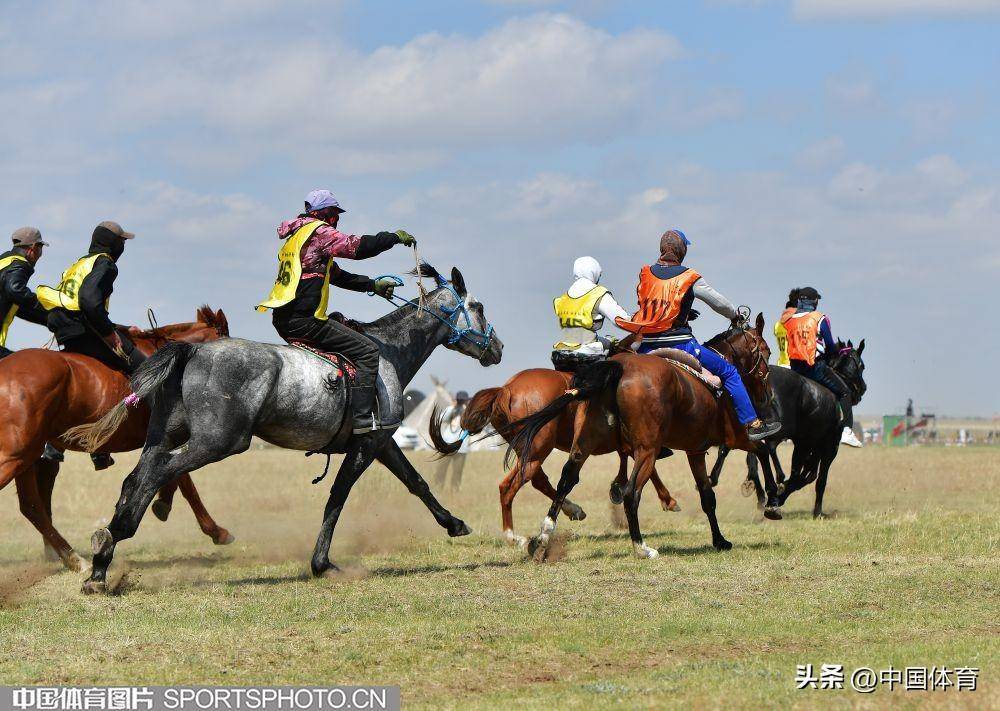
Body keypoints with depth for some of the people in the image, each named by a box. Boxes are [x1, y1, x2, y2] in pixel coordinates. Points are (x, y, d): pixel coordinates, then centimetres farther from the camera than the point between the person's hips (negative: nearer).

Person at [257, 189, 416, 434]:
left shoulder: (296, 235, 25)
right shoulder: (320, 232, -6)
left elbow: (336, 274, 28)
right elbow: (358, 246, -14)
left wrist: (373, 285, 25)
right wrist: (395, 237, 0)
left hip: (283, 319, 10)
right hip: (304, 319, -10)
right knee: (367, 350, -8)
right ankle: (362, 418, -16)